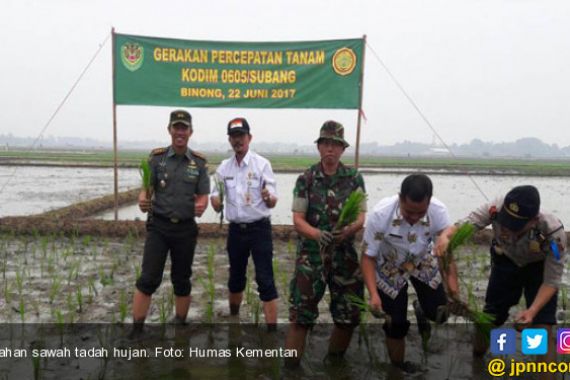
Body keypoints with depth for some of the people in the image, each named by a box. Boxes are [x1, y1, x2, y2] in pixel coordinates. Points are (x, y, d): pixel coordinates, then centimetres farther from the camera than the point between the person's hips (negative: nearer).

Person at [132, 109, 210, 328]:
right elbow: (146, 189, -4)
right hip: (158, 226, -1)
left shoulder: (199, 162, 1)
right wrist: (143, 200, -28)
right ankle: (136, 328, 7)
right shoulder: (157, 157, -1)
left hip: (186, 229, 1)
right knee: (148, 279, -4)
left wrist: (201, 206, -24)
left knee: (182, 280, 13)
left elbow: (203, 196, -1)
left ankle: (180, 323, 30)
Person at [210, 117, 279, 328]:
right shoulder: (224, 167, 5)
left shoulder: (262, 164, -7)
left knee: (265, 280, -4)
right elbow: (216, 203, 8)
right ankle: (233, 317, 37)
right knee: (236, 277, 17)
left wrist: (268, 197, -36)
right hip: (236, 229, 4)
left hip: (259, 229, -4)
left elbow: (273, 202, -12)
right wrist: (216, 201, -17)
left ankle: (272, 330, 2)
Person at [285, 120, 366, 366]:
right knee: (301, 314, -4)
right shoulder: (305, 179, -1)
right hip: (311, 254, -2)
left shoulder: (354, 178, 2)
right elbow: (297, 220, -5)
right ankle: (291, 364, 9)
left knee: (349, 315, 10)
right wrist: (317, 234, -26)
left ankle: (334, 362, 34)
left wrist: (347, 231, -27)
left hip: (345, 255, 2)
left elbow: (360, 217, -4)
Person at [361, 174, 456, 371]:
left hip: (422, 264, 3)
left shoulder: (439, 212, -31)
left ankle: (420, 311, 38)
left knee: (439, 313, 0)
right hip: (390, 269, -2)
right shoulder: (380, 214, -37)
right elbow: (368, 257, -26)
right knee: (396, 325, 1)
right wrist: (374, 294, -38)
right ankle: (398, 367, 30)